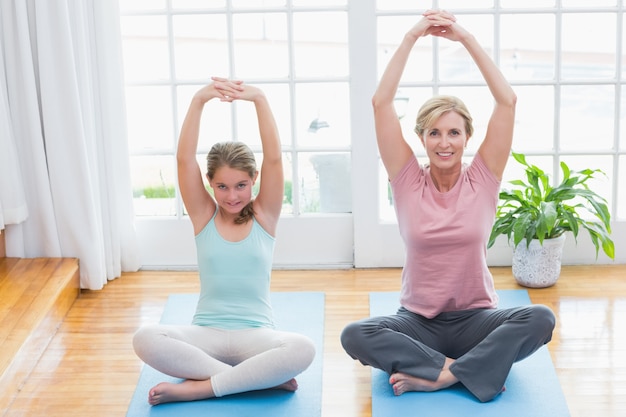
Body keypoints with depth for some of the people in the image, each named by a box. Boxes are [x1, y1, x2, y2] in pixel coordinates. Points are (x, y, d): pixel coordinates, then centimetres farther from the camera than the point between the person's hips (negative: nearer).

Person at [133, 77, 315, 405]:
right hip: (206, 333, 1)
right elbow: (184, 158, -9)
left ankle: (198, 387, -24)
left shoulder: (264, 215, 3)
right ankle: (260, 378, -26)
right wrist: (199, 100, -22)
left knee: (303, 349, -35)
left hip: (255, 334, -1)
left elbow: (274, 158, -11)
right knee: (145, 339, -30)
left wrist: (259, 99, -23)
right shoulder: (203, 215, 4)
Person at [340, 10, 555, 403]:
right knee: (355, 335, -29)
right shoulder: (408, 181, -1)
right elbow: (381, 102, -9)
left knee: (541, 319, -30)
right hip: (418, 321, 0)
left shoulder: (482, 179, -1)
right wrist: (412, 37, -10)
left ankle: (435, 374, -27)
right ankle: (469, 369, -26)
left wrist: (466, 38, -9)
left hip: (475, 319, 0)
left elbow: (508, 101, -9)